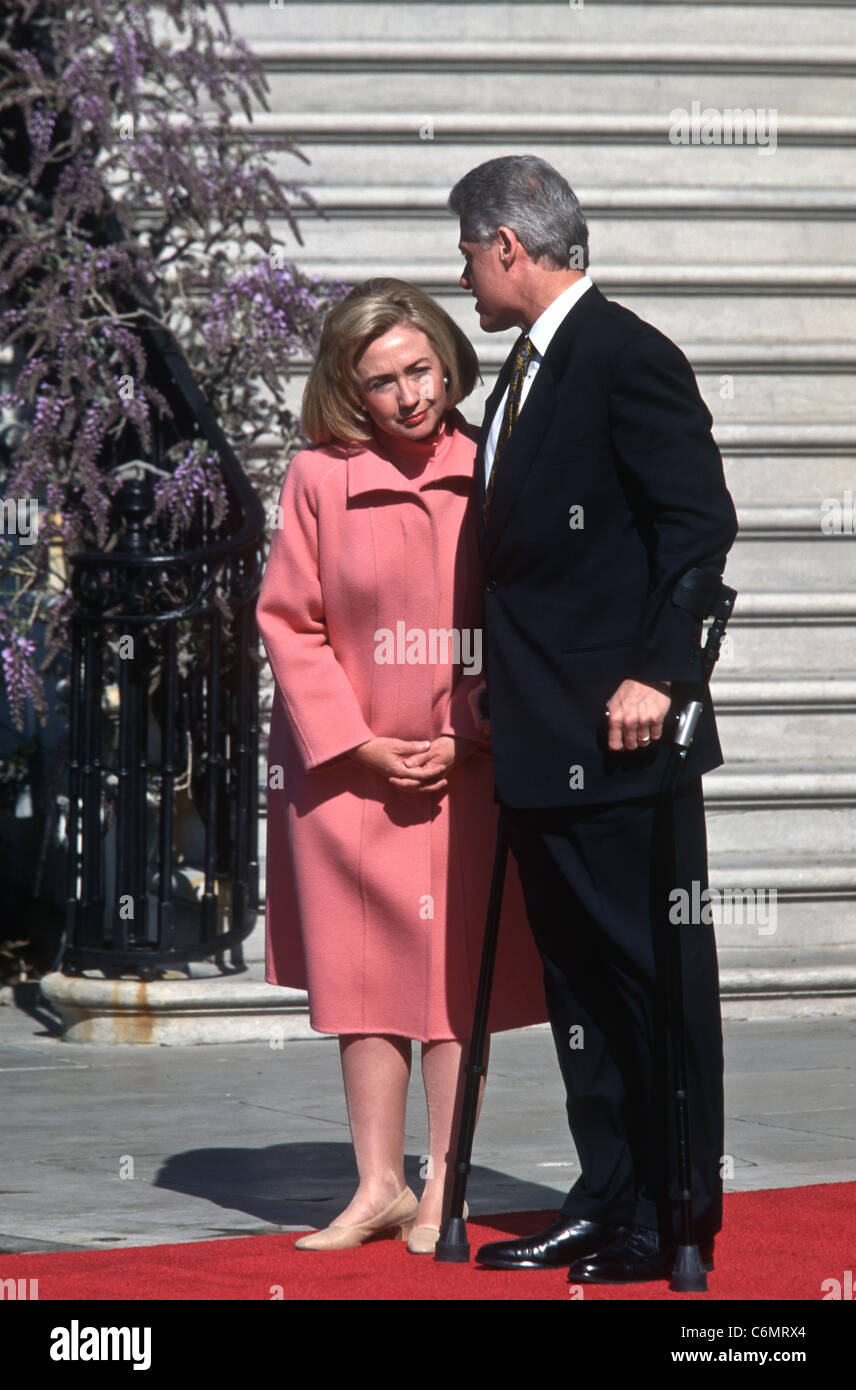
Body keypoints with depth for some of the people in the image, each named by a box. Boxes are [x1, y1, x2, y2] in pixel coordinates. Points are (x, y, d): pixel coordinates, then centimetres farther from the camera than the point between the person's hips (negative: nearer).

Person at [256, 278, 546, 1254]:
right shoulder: (318, 478, -4)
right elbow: (287, 621, -1)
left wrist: (470, 738, -7)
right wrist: (358, 744, -8)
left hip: (469, 764, 0)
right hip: (350, 766, 0)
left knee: (457, 972, 2)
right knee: (361, 975, 5)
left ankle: (443, 1189, 10)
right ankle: (378, 1185, 14)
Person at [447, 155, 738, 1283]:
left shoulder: (628, 357, -11)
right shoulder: (524, 374, 17)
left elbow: (702, 524, -16)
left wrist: (660, 675, -20)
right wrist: (501, 696, 16)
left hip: (621, 739, -10)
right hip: (541, 745, 10)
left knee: (657, 977, -2)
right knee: (577, 980, 12)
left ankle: (679, 1221, 3)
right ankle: (608, 1203, 18)